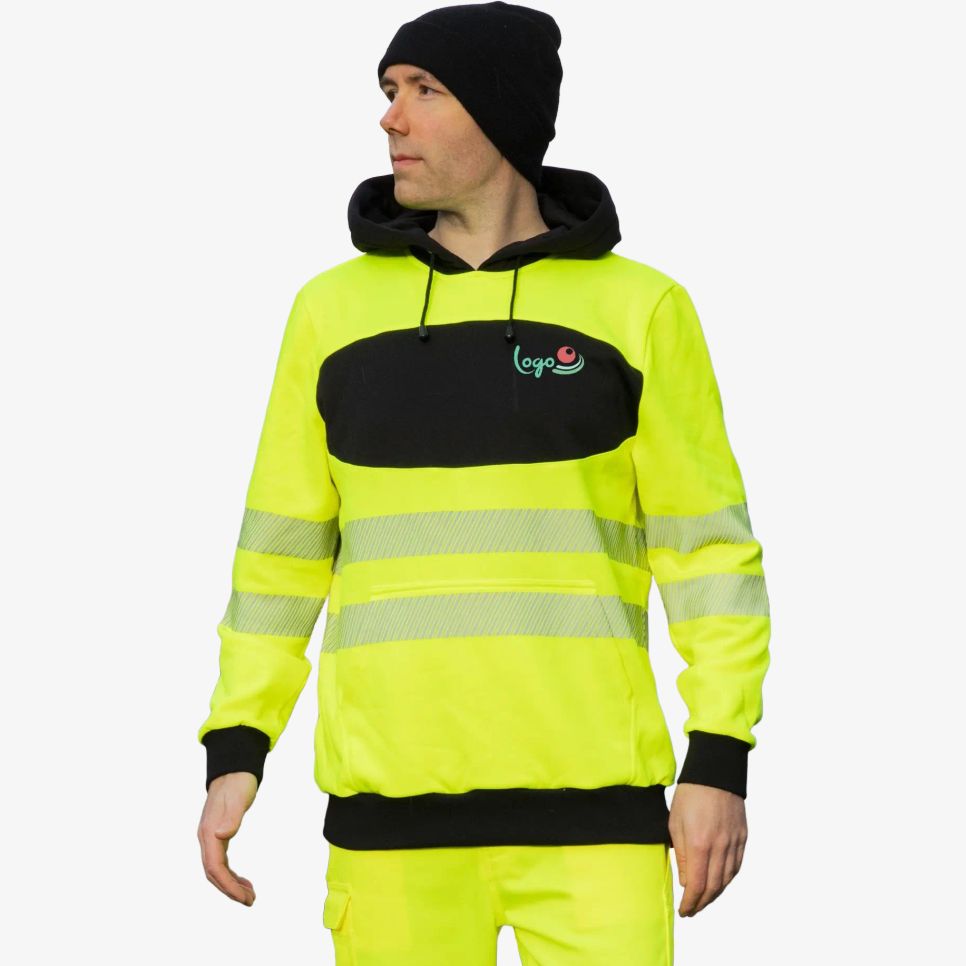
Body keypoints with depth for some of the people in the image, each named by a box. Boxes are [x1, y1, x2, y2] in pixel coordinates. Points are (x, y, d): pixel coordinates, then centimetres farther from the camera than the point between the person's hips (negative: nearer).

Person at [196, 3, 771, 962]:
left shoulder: (638, 310, 1)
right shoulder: (336, 309, 7)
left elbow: (708, 545, 0)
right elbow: (284, 546, 12)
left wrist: (719, 763, -8)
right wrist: (234, 753, 5)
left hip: (587, 796, -2)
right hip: (395, 800, 2)